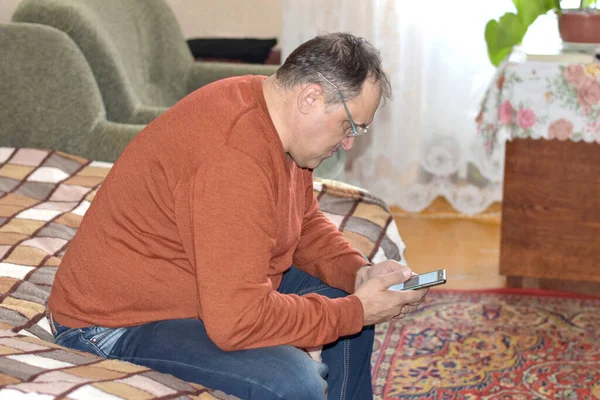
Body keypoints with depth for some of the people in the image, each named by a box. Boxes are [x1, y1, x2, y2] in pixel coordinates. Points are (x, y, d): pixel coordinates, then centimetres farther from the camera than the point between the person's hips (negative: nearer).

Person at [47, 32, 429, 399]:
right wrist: (356, 312, -22)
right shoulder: (235, 159, -32)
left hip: (209, 288, 11)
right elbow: (237, 321, -33)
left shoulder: (279, 117, -1)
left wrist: (358, 272, -4)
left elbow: (306, 223, 15)